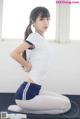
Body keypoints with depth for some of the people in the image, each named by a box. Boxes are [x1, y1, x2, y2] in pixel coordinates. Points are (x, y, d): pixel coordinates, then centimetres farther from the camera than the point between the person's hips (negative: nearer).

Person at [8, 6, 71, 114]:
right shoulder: (34, 37, -14)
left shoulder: (42, 39, 12)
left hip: (36, 89, 9)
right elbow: (14, 54, -25)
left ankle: (24, 107, 9)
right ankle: (22, 108, -4)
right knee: (65, 105, -6)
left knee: (66, 100, 18)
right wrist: (29, 67, -12)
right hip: (27, 92, -9)